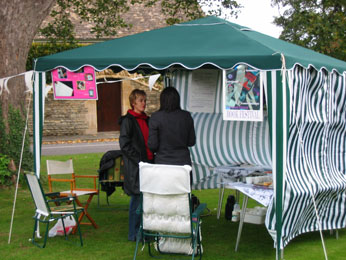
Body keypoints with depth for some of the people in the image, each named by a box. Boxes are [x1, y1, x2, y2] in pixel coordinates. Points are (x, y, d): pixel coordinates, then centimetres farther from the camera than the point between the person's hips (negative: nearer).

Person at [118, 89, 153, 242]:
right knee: (137, 199, -4)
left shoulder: (146, 120, 15)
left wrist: (152, 159, 10)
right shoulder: (128, 121, -8)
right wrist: (139, 161, -17)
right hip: (135, 166, -7)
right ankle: (134, 234, 5)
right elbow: (125, 145, -13)